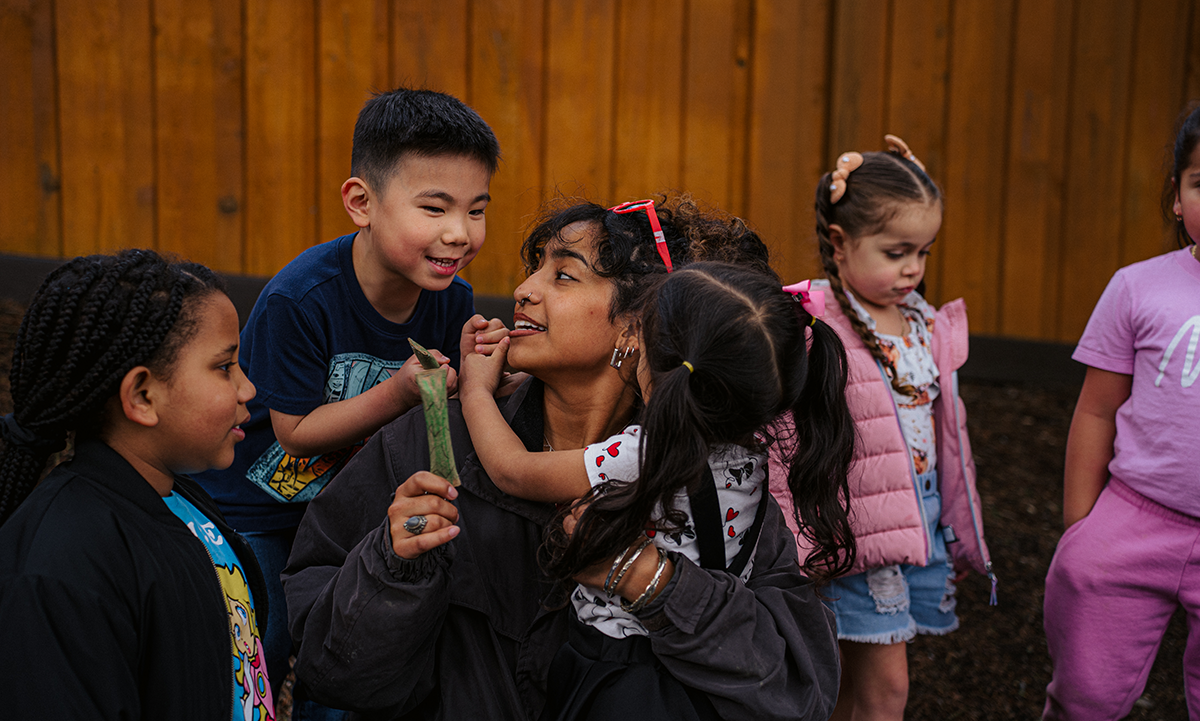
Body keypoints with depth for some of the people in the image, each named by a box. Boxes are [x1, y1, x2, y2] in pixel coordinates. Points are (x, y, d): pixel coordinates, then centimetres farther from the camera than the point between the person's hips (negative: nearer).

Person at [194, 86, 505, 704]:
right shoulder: (299, 299, -30)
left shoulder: (452, 300, -13)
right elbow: (297, 431, -23)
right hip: (248, 508, -5)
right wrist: (400, 393, -34)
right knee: (255, 667, 1)